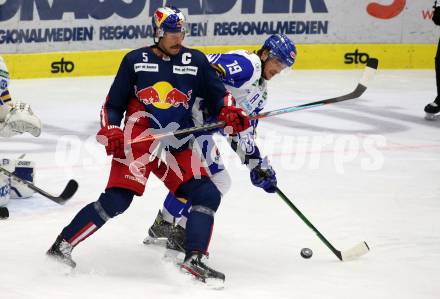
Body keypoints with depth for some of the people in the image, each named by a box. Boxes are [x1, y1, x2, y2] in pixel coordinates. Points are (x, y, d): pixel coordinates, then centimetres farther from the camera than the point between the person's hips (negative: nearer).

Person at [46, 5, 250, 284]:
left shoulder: (196, 61, 6)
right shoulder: (136, 61, 1)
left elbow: (217, 94, 9)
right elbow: (113, 103, 6)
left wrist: (230, 113, -12)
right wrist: (110, 131, -11)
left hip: (177, 148, 4)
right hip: (137, 142, -4)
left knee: (208, 195, -11)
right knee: (116, 200, -15)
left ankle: (195, 259, -7)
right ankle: (63, 245, -4)